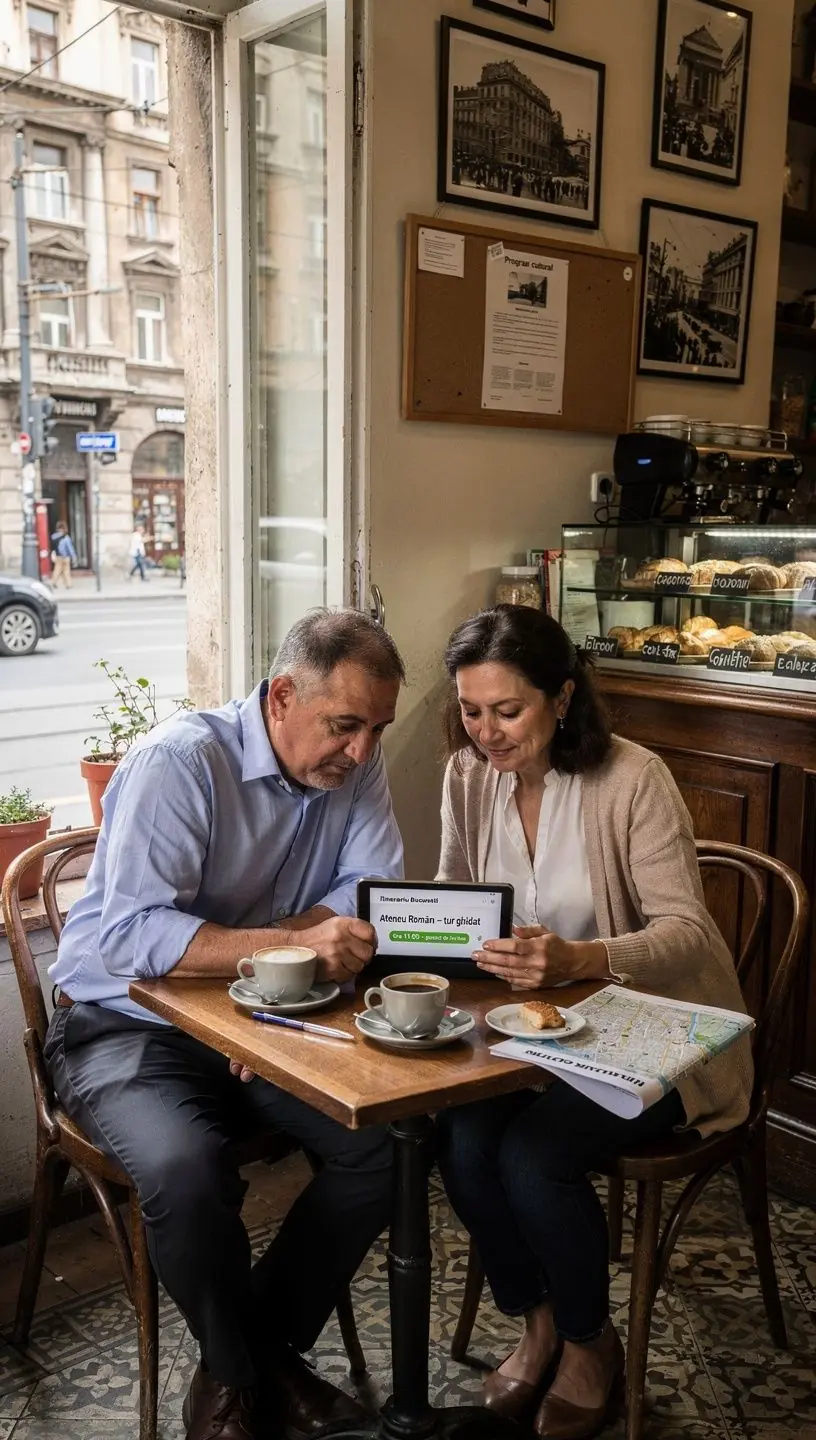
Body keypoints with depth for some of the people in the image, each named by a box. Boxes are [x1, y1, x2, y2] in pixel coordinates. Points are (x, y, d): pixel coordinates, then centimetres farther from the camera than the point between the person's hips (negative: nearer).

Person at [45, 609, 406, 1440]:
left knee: (385, 1143, -16)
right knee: (185, 1172, -31)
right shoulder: (179, 762, -21)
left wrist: (253, 943, -24)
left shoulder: (356, 765, -3)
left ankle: (262, 1356, 7)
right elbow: (132, 935, -29)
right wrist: (290, 944, -39)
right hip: (127, 1025, -5)